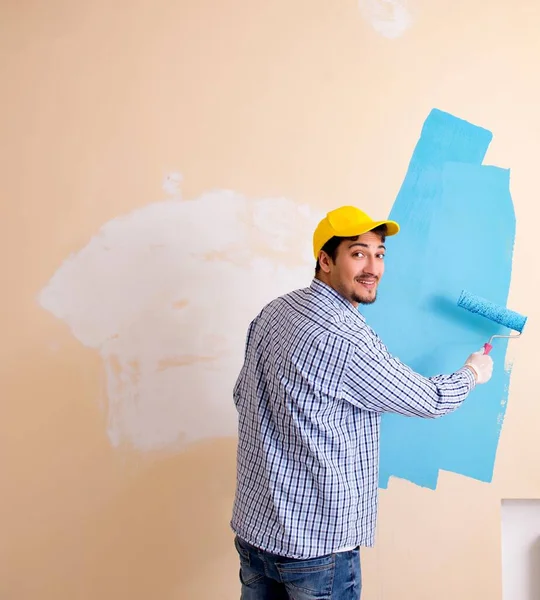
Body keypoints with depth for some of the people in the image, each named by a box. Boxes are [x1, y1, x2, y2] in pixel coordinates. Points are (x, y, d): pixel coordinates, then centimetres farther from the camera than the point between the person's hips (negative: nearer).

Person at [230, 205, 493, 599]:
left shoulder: (273, 312, 1)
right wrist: (474, 372, 10)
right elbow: (430, 401, -10)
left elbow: (243, 395, 13)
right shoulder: (344, 339, -24)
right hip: (314, 543, -8)